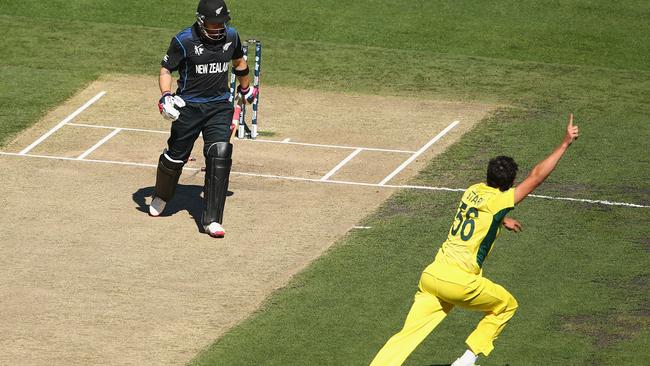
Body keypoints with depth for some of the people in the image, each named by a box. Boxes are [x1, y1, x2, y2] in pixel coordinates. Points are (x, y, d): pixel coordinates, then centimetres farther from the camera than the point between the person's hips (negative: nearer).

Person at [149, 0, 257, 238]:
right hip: (188, 107, -2)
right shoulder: (184, 41, -13)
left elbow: (239, 61, 19)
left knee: (220, 156, -14)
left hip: (220, 106, 2)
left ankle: (212, 220, -12)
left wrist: (245, 88, 33)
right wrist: (166, 96, -24)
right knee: (175, 156, 9)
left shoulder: (231, 36, 0)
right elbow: (166, 69, -7)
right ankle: (161, 197, 43)